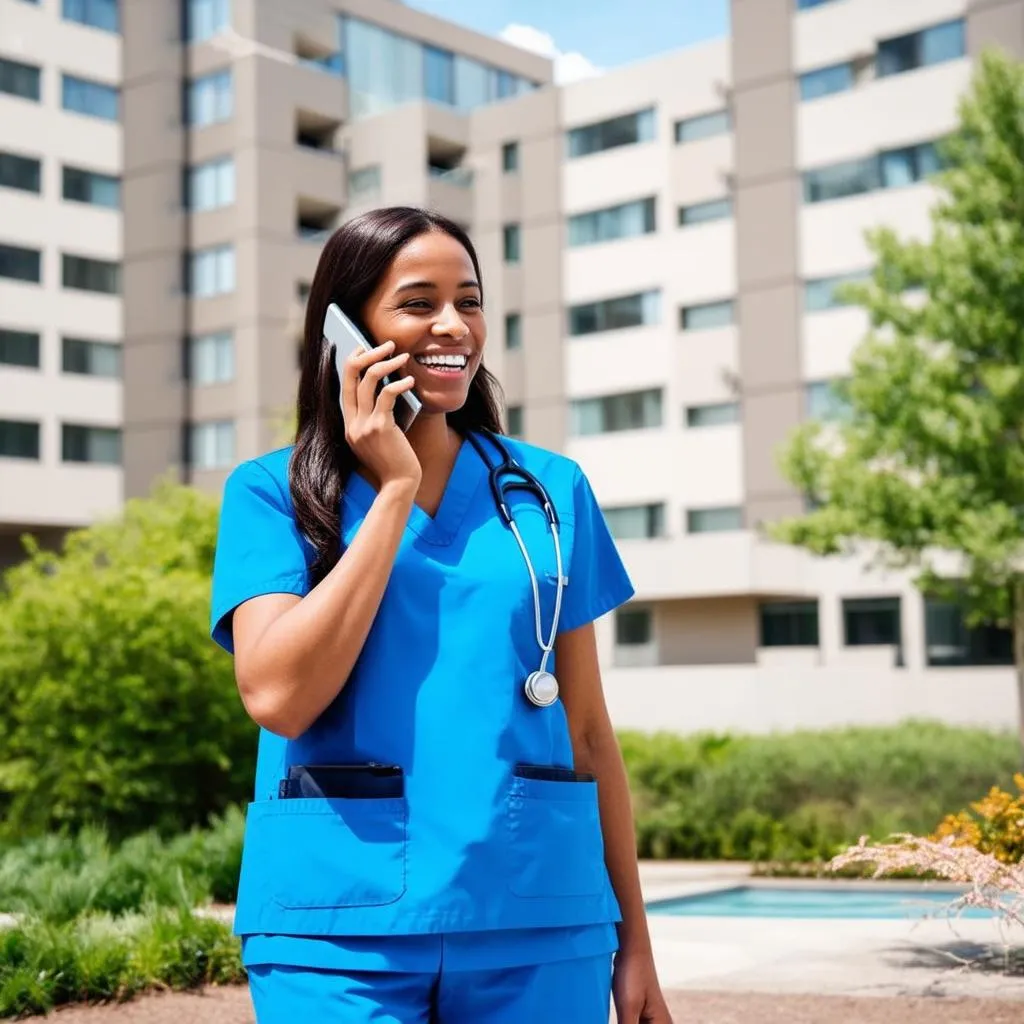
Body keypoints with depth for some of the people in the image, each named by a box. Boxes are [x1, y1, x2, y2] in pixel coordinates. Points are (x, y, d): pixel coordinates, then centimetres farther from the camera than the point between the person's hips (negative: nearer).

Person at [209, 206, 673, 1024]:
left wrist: (633, 940, 8)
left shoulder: (552, 490, 7)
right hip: (342, 925, -2)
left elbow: (587, 728, 9)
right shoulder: (271, 490, 1)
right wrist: (395, 488, -10)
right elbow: (278, 696, -14)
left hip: (539, 920, 2)